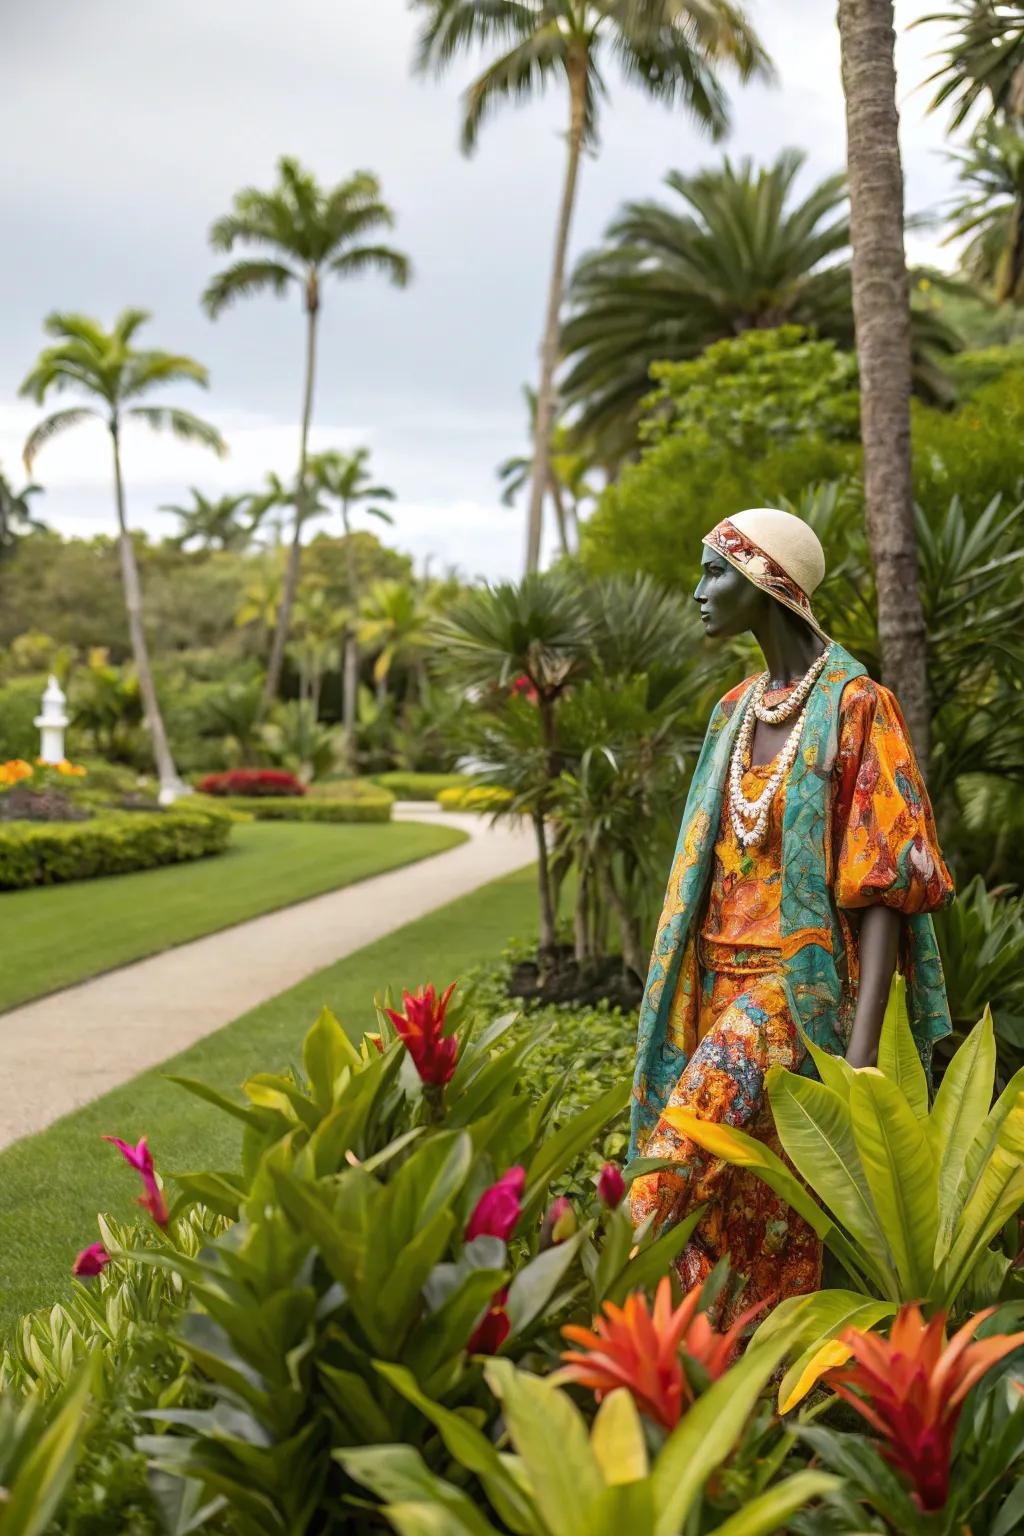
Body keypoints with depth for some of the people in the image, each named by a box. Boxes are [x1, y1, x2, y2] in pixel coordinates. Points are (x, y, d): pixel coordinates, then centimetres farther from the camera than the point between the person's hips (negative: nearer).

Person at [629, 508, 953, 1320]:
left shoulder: (855, 706, -8)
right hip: (721, 983, 7)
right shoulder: (736, 712, 13)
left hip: (800, 987, -6)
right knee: (728, 1197, 4)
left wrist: (862, 1048, -20)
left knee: (683, 1158, -19)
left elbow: (886, 887, -13)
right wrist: (679, 1002, 15)